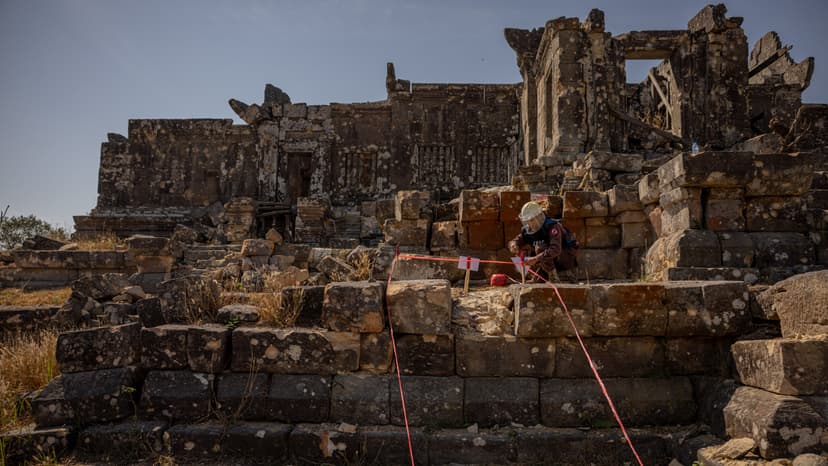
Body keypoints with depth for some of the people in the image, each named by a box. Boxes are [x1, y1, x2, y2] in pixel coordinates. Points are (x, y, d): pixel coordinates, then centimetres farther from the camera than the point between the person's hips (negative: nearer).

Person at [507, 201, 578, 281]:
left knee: (540, 248, -28)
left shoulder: (553, 227, -26)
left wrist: (535, 259, -47)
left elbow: (555, 250, -40)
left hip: (569, 257, -8)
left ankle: (554, 277, -20)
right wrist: (514, 246, -26)